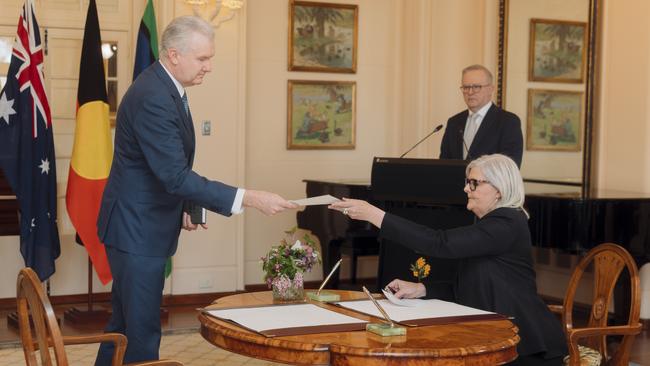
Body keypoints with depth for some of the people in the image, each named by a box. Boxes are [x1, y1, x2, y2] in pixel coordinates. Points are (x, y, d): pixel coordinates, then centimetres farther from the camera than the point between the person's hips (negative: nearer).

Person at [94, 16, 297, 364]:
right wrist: (249, 198, -30)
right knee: (143, 329, -2)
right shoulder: (153, 98, -24)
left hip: (138, 225, 10)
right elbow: (177, 176, -29)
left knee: (125, 321, 19)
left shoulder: (164, 88, 8)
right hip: (137, 230, -10)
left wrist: (179, 208, 13)